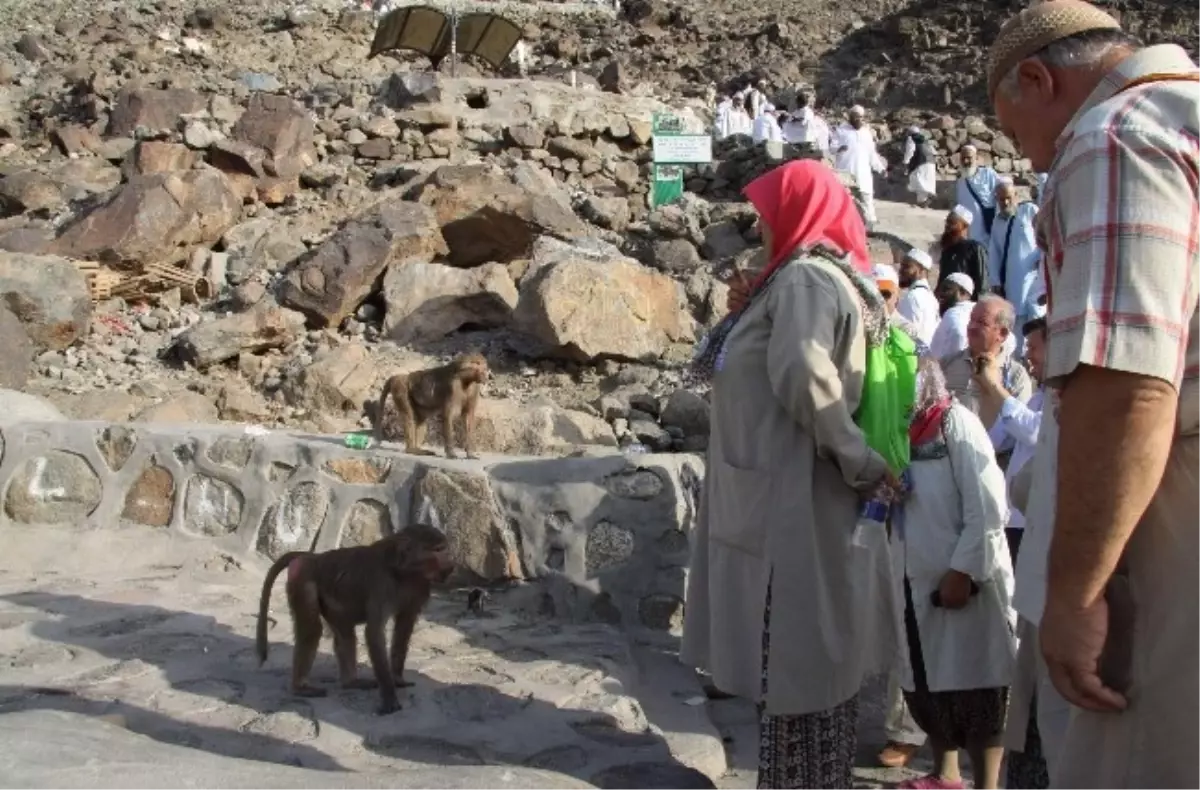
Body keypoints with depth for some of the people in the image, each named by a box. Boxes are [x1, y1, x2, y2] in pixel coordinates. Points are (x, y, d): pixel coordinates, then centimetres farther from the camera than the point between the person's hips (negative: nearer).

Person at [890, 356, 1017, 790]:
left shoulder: (956, 421, -7)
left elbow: (988, 508, -13)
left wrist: (962, 571, -16)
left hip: (965, 583, -7)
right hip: (917, 584, 7)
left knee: (975, 694, 0)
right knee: (924, 686, 15)